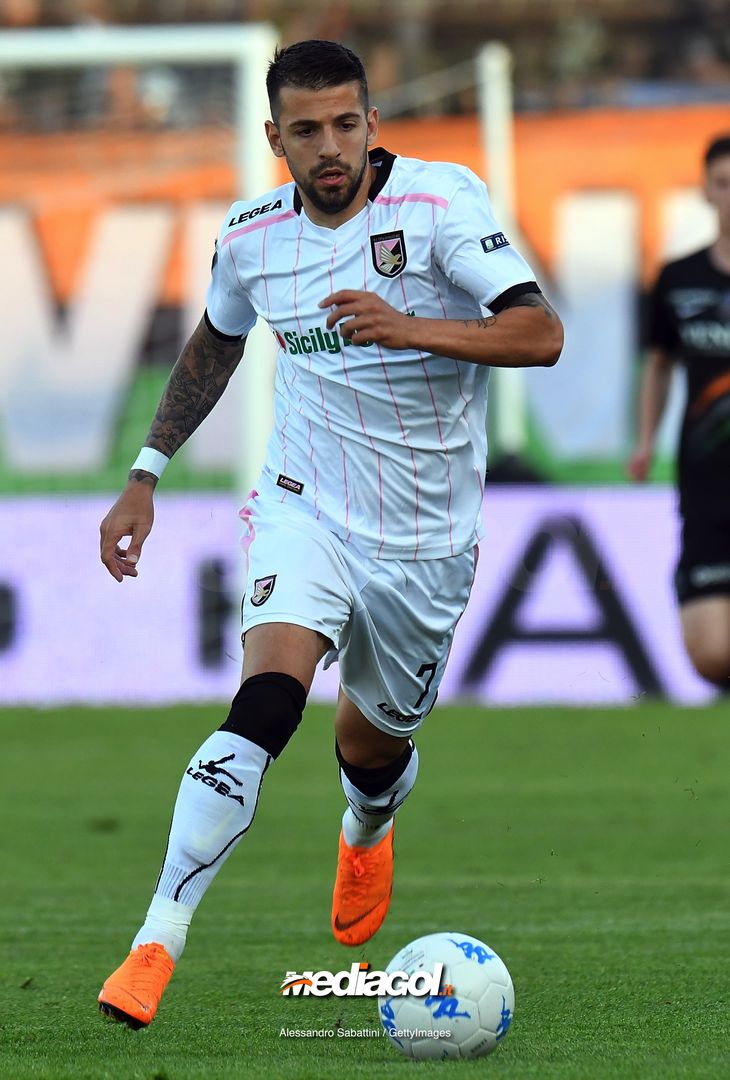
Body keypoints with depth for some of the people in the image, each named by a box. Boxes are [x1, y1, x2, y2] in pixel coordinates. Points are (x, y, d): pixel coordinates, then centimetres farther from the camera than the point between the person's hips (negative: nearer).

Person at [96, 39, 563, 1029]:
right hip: (306, 510, 0)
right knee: (265, 705, -25)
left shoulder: (442, 200, -15)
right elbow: (214, 344, 19)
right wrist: (146, 476, 18)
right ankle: (157, 942, -25)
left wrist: (408, 328, -38)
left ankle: (366, 834, 56)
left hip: (426, 538, 0)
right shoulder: (252, 236, -3)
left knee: (373, 749, 16)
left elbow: (540, 333, -25)